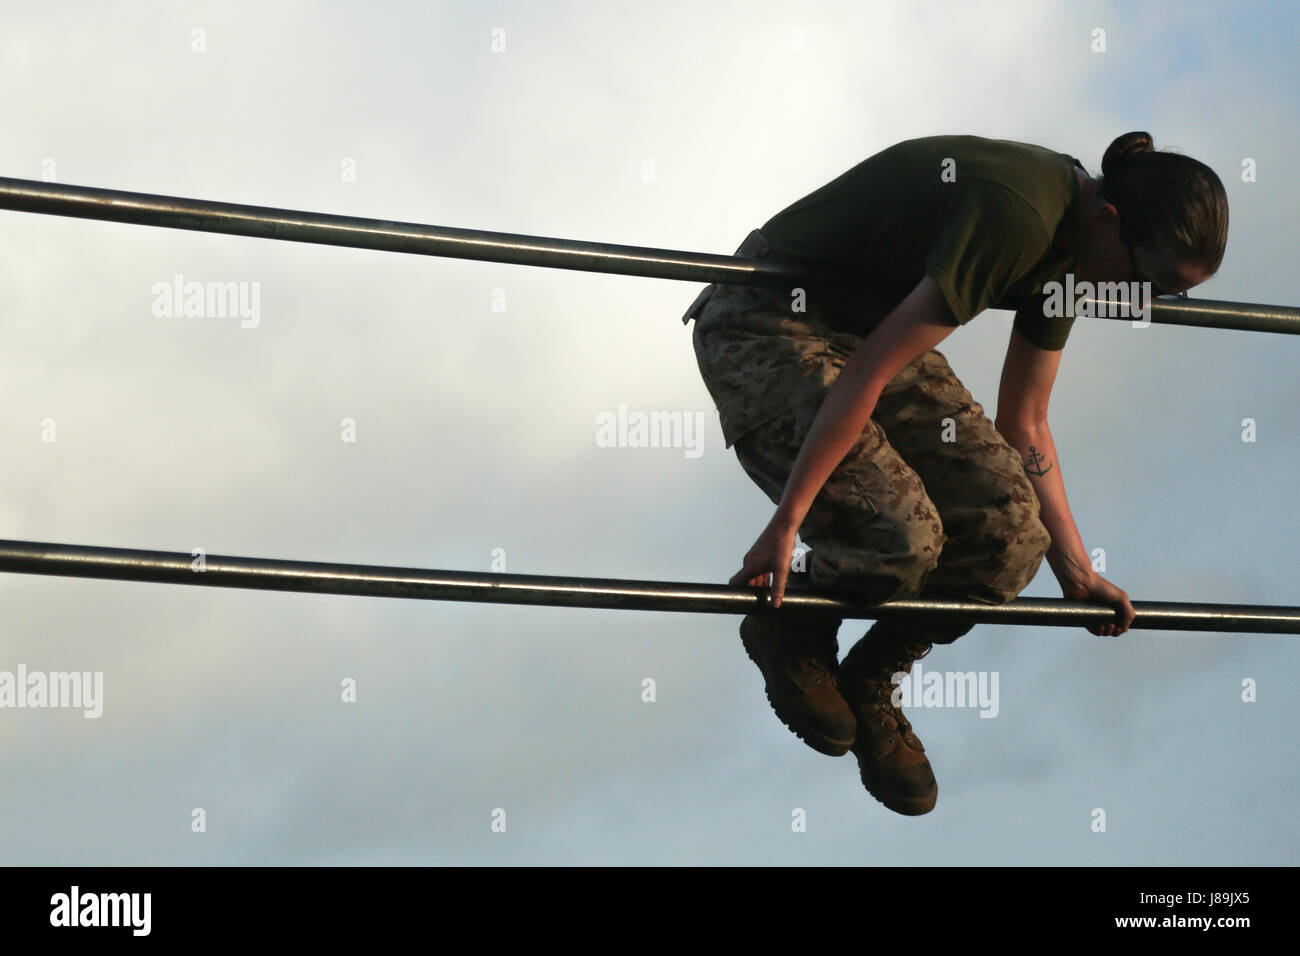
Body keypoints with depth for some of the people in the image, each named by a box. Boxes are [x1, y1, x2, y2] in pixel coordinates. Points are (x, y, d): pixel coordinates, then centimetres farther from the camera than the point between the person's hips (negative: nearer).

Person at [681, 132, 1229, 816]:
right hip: (765, 324, -8)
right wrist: (787, 522, -26)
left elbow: (1025, 425, 11)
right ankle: (787, 633, 5)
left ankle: (868, 682, 12)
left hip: (868, 322, 8)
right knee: (899, 533, -28)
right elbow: (868, 372, -29)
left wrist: (1077, 574, 11)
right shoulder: (1017, 217, -30)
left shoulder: (1067, 250, -1)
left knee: (1011, 530, -12)